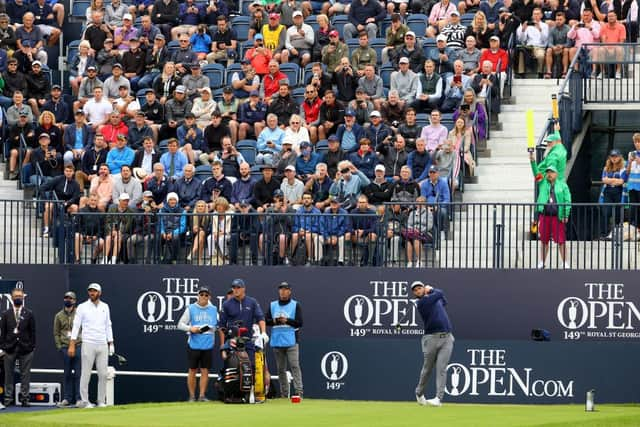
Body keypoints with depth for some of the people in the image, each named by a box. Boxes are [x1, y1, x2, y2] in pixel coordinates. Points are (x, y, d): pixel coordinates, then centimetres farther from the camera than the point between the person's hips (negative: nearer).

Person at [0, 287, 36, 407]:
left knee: (25, 375, 1)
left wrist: (32, 347, -2)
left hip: (25, 348, 0)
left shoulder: (29, 314, 6)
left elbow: (32, 332, 5)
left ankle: (24, 398, 4)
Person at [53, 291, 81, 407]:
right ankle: (66, 398, 12)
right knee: (67, 374, 7)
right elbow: (56, 332, 12)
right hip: (65, 347, 2)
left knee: (78, 373, -4)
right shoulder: (59, 316, 11)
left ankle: (78, 398, -2)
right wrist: (59, 346, 2)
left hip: (78, 346, -2)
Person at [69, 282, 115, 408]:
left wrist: (111, 343, 11)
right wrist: (72, 345, -9)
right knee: (86, 374, -3)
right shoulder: (82, 307, 0)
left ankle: (101, 401, 8)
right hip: (88, 344, -4)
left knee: (103, 374, 3)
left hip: (103, 345, 4)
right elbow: (76, 326, -2)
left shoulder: (105, 307, 12)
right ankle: (84, 401, 0)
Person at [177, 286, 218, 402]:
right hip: (194, 345, -2)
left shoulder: (213, 309, 10)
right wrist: (190, 328, -14)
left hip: (208, 345, 2)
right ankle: (192, 396, 8)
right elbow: (180, 324, 3)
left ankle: (202, 396, 6)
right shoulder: (191, 309, 3)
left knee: (205, 371, 1)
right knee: (192, 370, 1)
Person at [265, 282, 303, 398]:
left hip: (291, 341, -4)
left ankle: (299, 391, -19)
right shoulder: (272, 305, 14)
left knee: (294, 365, -14)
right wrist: (274, 321, -11)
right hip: (277, 341, 4)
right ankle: (284, 393, 11)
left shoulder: (295, 305, 5)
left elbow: (299, 323, -3)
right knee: (280, 369, 6)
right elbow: (266, 320, 8)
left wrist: (287, 320, -16)